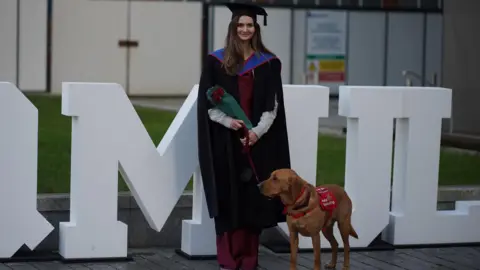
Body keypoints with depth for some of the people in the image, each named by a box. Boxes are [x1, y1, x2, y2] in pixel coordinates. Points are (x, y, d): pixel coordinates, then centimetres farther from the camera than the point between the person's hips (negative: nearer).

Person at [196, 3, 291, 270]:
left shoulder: (268, 63, 5)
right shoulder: (216, 61, 3)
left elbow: (273, 104, 2)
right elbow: (207, 102, 0)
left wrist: (258, 131, -12)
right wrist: (228, 121, -15)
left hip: (257, 139, 1)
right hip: (225, 141, -1)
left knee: (254, 198, 1)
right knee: (229, 198, -2)